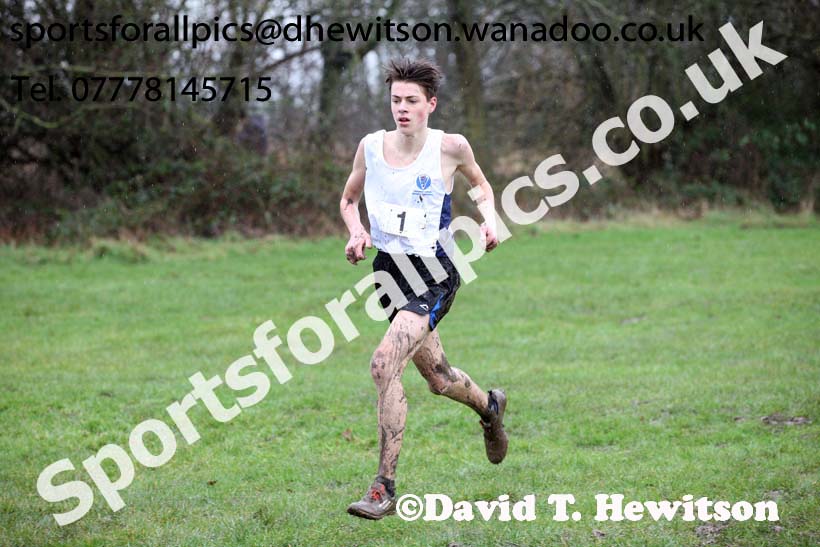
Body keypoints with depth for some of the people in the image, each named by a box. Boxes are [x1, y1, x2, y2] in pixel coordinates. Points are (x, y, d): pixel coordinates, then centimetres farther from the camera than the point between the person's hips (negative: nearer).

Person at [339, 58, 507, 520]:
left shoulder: (450, 147, -8)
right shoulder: (371, 147, -1)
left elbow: (481, 184, 13)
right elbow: (349, 199, 16)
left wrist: (490, 221, -5)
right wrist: (357, 233, -4)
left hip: (434, 276, -5)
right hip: (390, 271, 5)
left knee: (385, 363, -25)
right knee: (439, 378, 19)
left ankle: (385, 489, -20)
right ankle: (489, 405, 56)